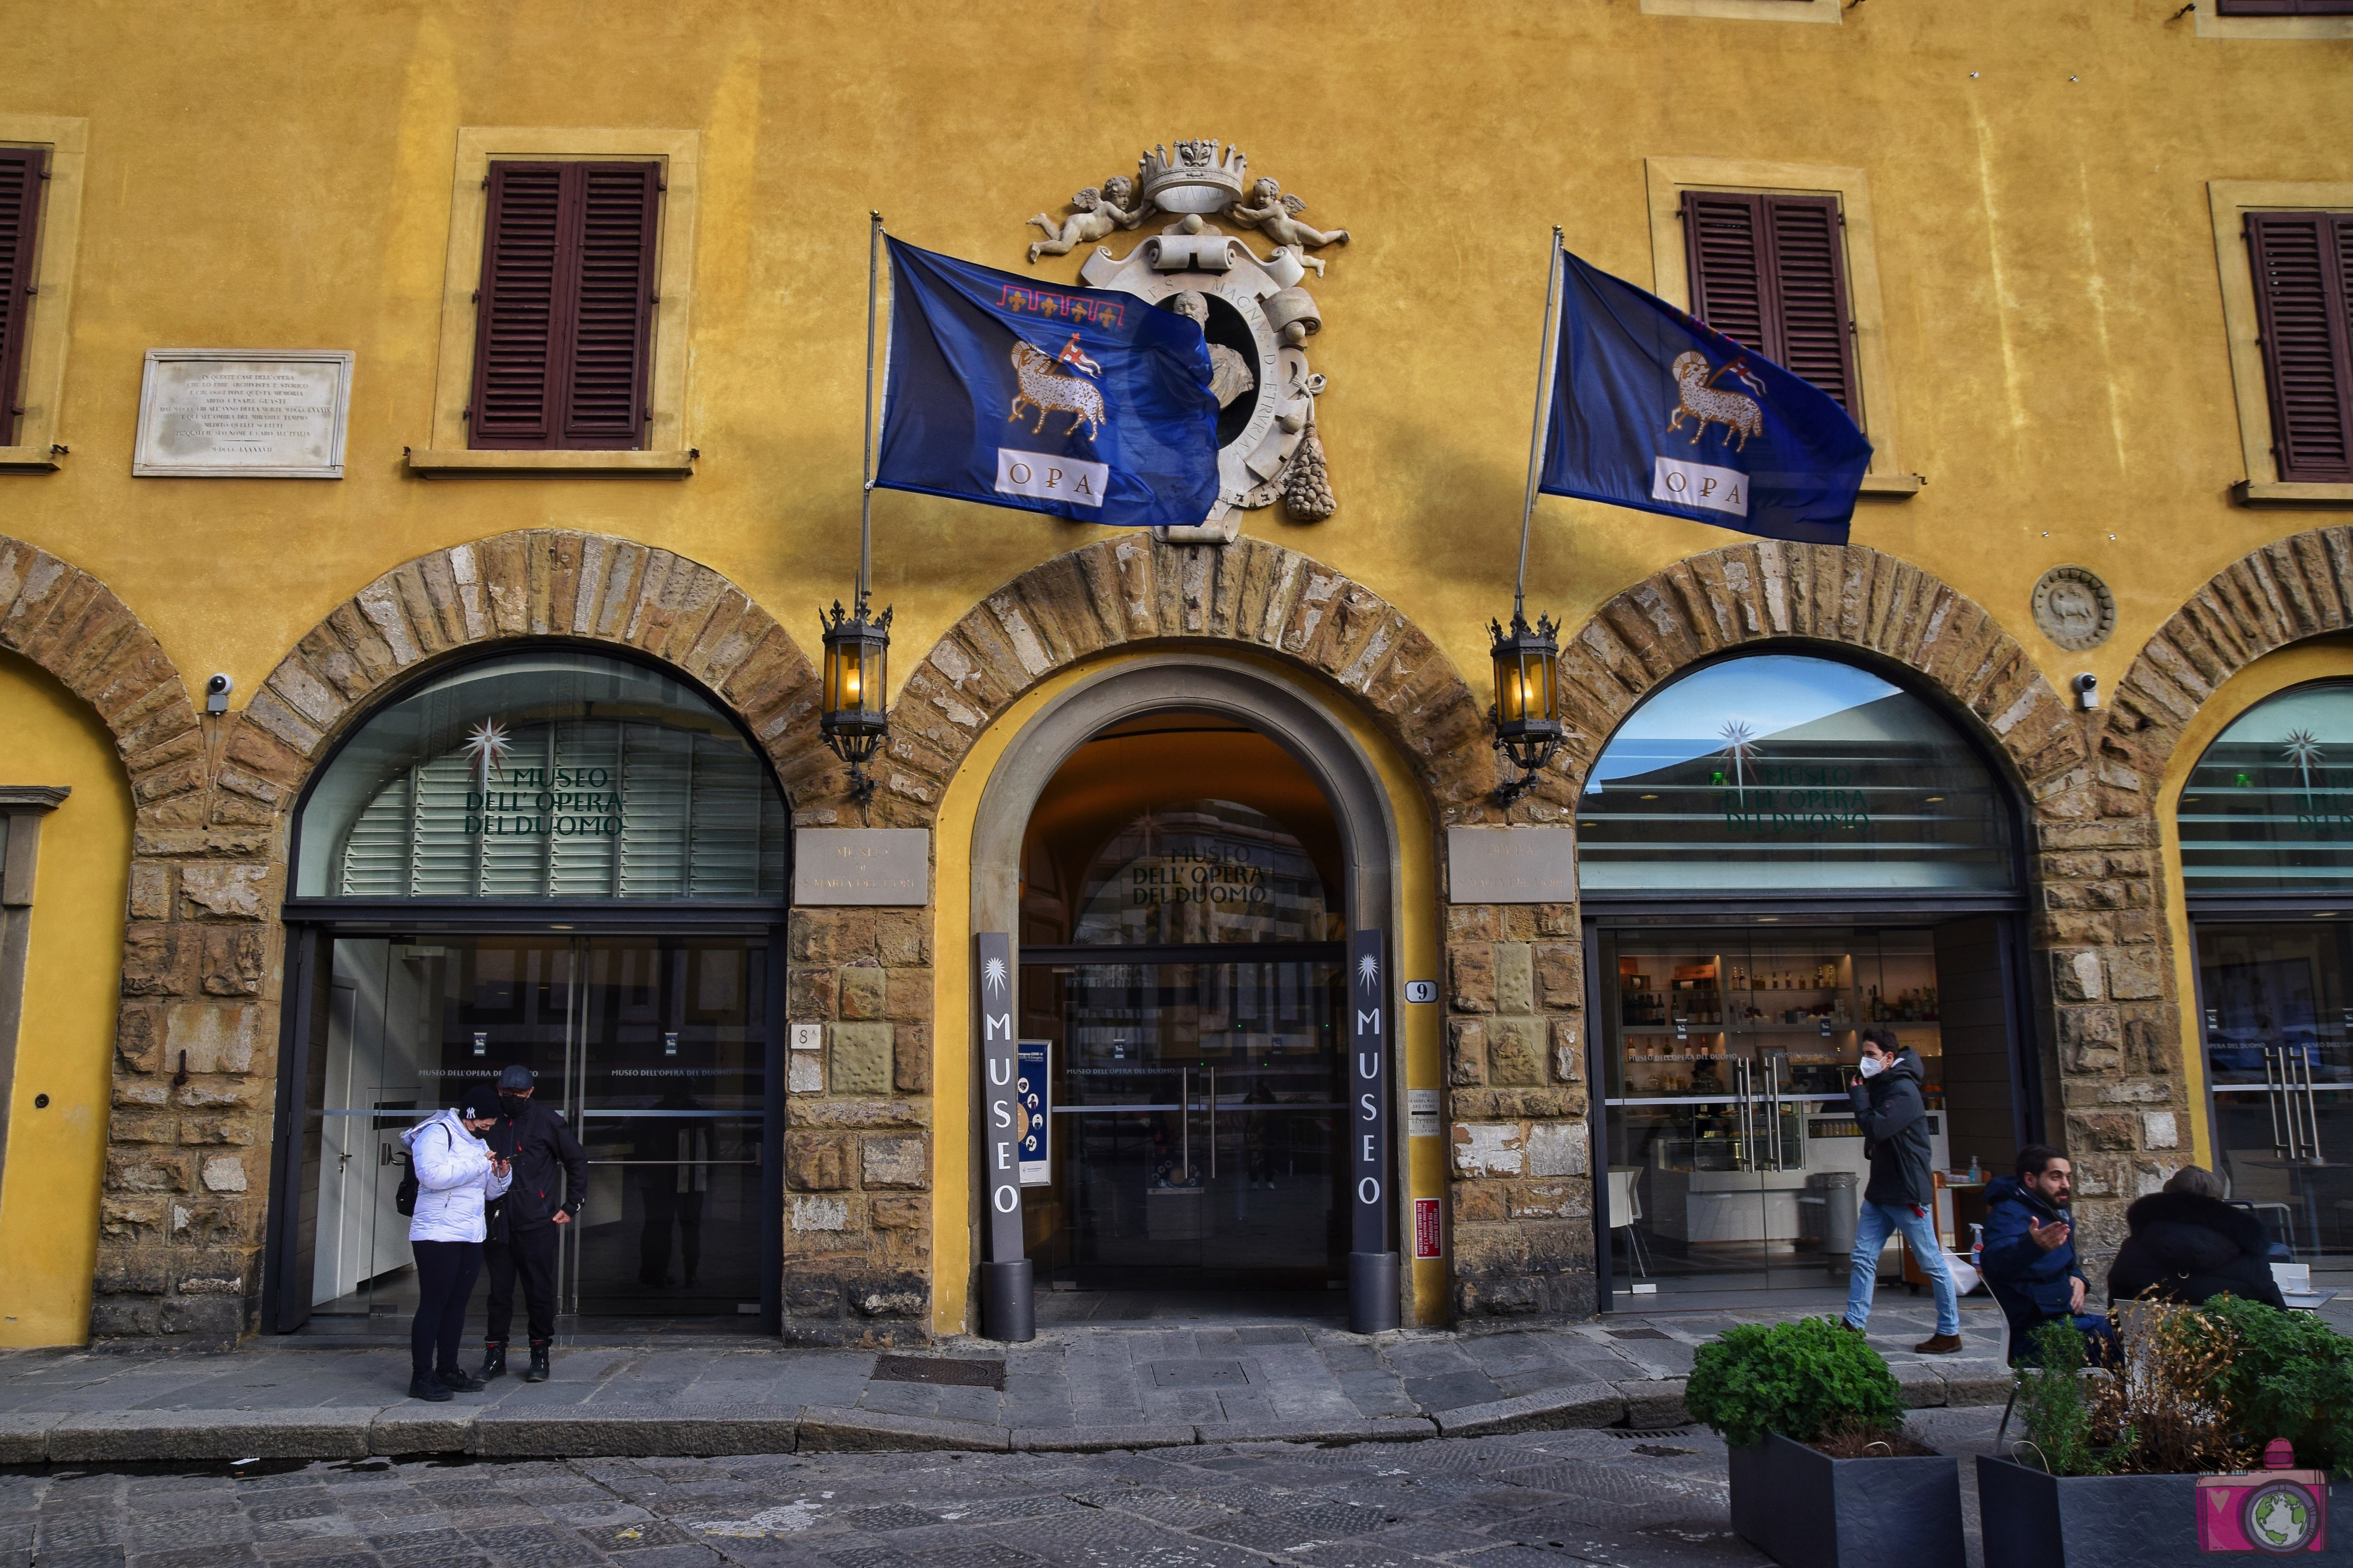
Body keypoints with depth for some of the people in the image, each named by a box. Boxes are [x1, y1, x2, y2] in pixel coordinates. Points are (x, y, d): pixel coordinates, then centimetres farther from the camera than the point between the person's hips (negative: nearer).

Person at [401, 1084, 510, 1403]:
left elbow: (489, 1192, 22)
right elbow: (433, 1175, -25)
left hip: (471, 1237, 8)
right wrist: (479, 1164, -21)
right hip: (438, 1235, -8)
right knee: (433, 1304, -7)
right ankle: (421, 1377, -4)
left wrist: (501, 1175, 1)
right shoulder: (437, 1134, -7)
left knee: (457, 1304, 9)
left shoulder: (479, 1143, 19)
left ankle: (448, 1370, 15)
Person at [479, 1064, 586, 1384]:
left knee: (539, 1291, 2)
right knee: (498, 1291, 7)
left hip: (536, 1224, -2)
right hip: (497, 1222, 2)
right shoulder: (489, 1121, 7)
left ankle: (540, 1356, 12)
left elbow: (577, 1161, 8)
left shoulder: (546, 1121, 1)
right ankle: (495, 1356, 17)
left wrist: (572, 1207, 5)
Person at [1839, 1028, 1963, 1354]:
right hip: (1880, 1191, 9)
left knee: (1932, 1263, 2)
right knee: (1863, 1258, 5)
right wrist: (1872, 1148, 5)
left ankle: (1949, 1333, 11)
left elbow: (1876, 1128, -25)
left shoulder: (1903, 1091, -16)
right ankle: (1853, 1326, 7)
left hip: (1908, 1192, -9)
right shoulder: (1879, 1087, 12)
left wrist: (1858, 1095, -12)